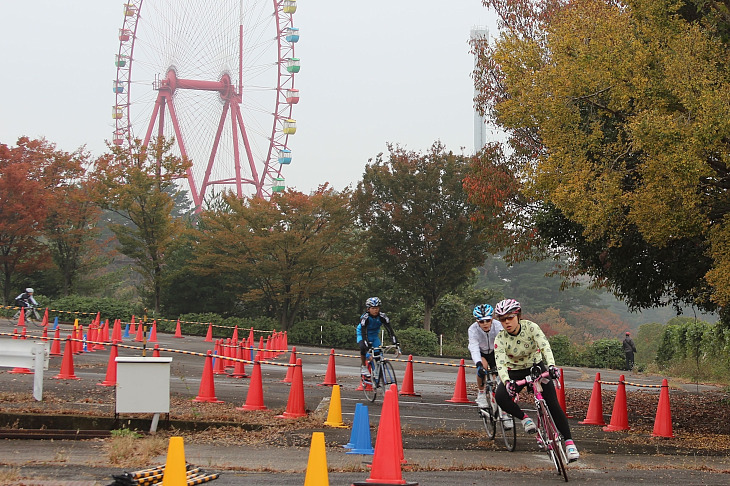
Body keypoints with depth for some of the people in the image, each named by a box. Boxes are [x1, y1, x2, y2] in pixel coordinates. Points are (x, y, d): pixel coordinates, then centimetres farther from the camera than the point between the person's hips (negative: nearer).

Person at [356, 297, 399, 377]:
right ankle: (363, 367, -13)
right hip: (362, 334, -3)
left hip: (374, 335, 3)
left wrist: (396, 343, -39)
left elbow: (390, 330, -27)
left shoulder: (382, 317, -24)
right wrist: (368, 346, -51)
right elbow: (364, 333, -38)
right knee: (363, 347, -33)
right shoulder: (365, 318, -32)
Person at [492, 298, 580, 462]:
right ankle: (524, 418, -3)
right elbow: (500, 364, -31)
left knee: (553, 404, -15)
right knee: (501, 397, -28)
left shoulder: (531, 327, -19)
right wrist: (507, 382, -51)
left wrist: (551, 366, -52)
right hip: (515, 372, 0)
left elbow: (545, 346, -32)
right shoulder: (500, 339, -19)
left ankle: (569, 443, -10)